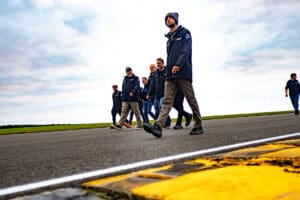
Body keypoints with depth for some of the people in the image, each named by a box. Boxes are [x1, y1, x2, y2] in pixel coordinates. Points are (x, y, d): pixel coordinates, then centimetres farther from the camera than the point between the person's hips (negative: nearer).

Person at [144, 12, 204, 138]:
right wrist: (168, 70, 15)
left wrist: (178, 64, -23)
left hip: (183, 72, -6)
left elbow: (186, 50, -10)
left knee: (191, 100, 0)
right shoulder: (169, 39, 26)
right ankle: (158, 127, -18)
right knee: (167, 101, -6)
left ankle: (198, 126, 9)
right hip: (170, 75, 6)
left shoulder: (184, 33, 5)